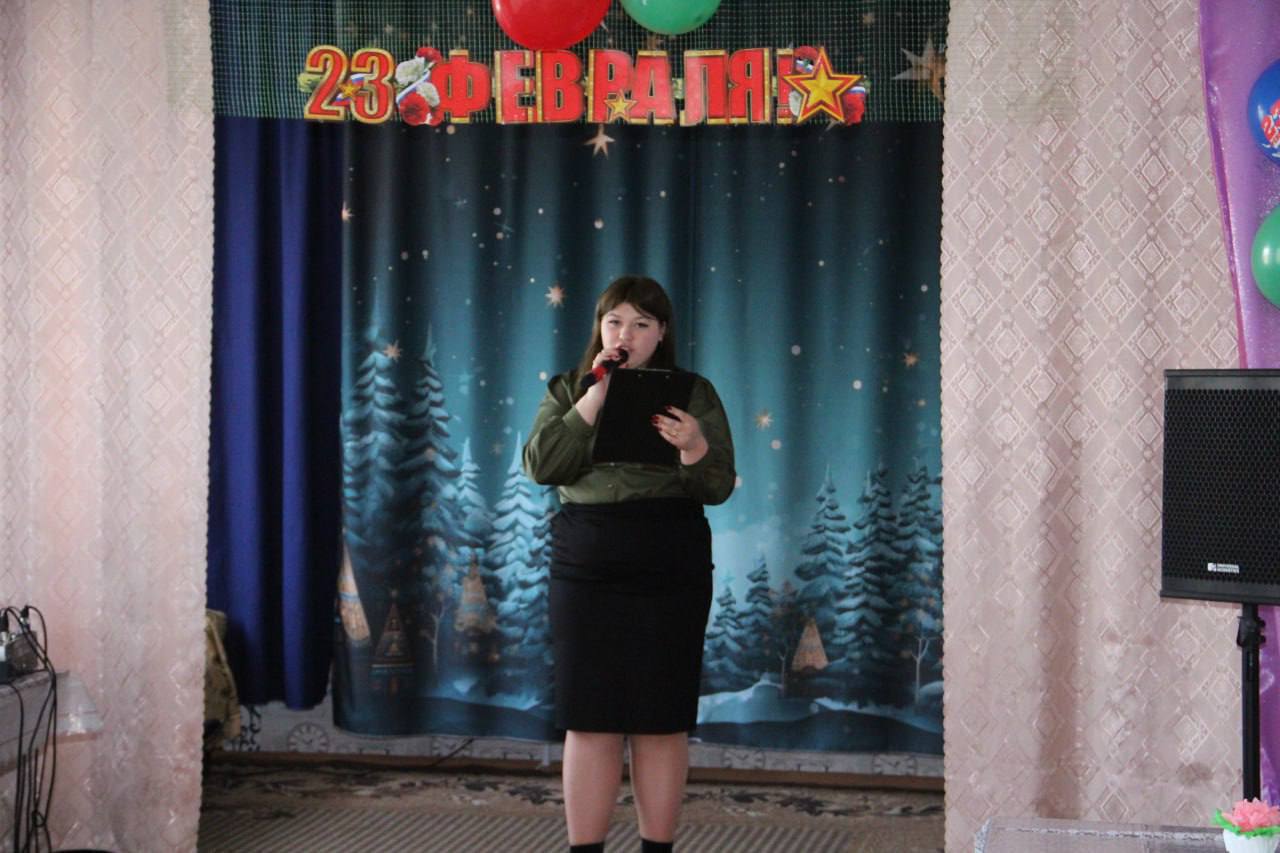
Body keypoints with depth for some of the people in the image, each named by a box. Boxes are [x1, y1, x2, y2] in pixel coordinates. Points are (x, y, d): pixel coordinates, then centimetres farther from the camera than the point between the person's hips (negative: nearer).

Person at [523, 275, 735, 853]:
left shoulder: (693, 393, 7)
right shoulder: (568, 390, 10)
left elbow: (719, 487, 0)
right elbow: (541, 466, -6)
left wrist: (696, 448, -21)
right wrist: (596, 396, -11)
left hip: (670, 569, 0)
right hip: (587, 570, 1)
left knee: (662, 721, 1)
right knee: (589, 720, 0)